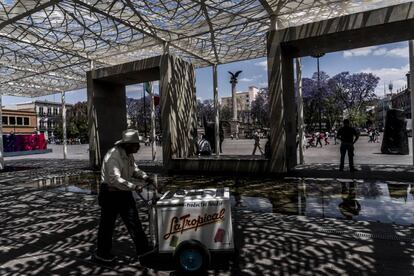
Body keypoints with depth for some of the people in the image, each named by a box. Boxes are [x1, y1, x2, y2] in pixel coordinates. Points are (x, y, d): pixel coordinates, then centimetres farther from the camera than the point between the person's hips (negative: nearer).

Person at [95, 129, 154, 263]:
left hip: (124, 193, 8)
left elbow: (134, 169, 14)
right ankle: (102, 253, 31)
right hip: (110, 194, -8)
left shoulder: (128, 154, 2)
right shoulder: (113, 156, -26)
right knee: (107, 223, 9)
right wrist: (134, 187, -36)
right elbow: (115, 179, -35)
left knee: (133, 221, 11)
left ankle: (143, 250, 21)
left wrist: (144, 176, -4)